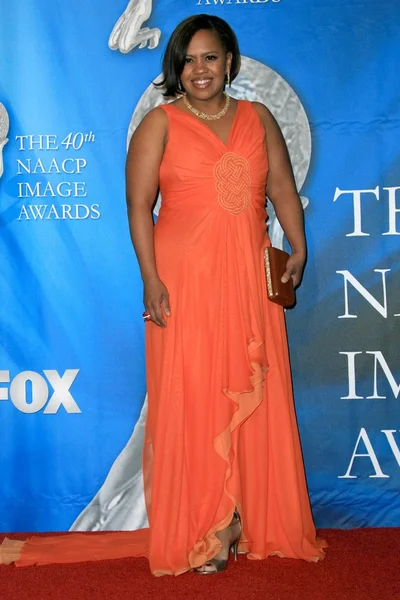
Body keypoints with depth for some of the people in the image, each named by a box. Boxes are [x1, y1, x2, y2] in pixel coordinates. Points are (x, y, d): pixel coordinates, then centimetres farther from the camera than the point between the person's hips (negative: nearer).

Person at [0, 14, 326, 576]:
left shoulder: (258, 118, 13)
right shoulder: (160, 123, 1)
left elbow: (283, 188, 13)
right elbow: (139, 205, -5)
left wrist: (297, 249, -1)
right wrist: (151, 280, -13)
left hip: (250, 283, 4)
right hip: (183, 282, -4)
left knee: (256, 399, 7)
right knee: (190, 401, 0)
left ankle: (251, 521, 23)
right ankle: (197, 533, 12)